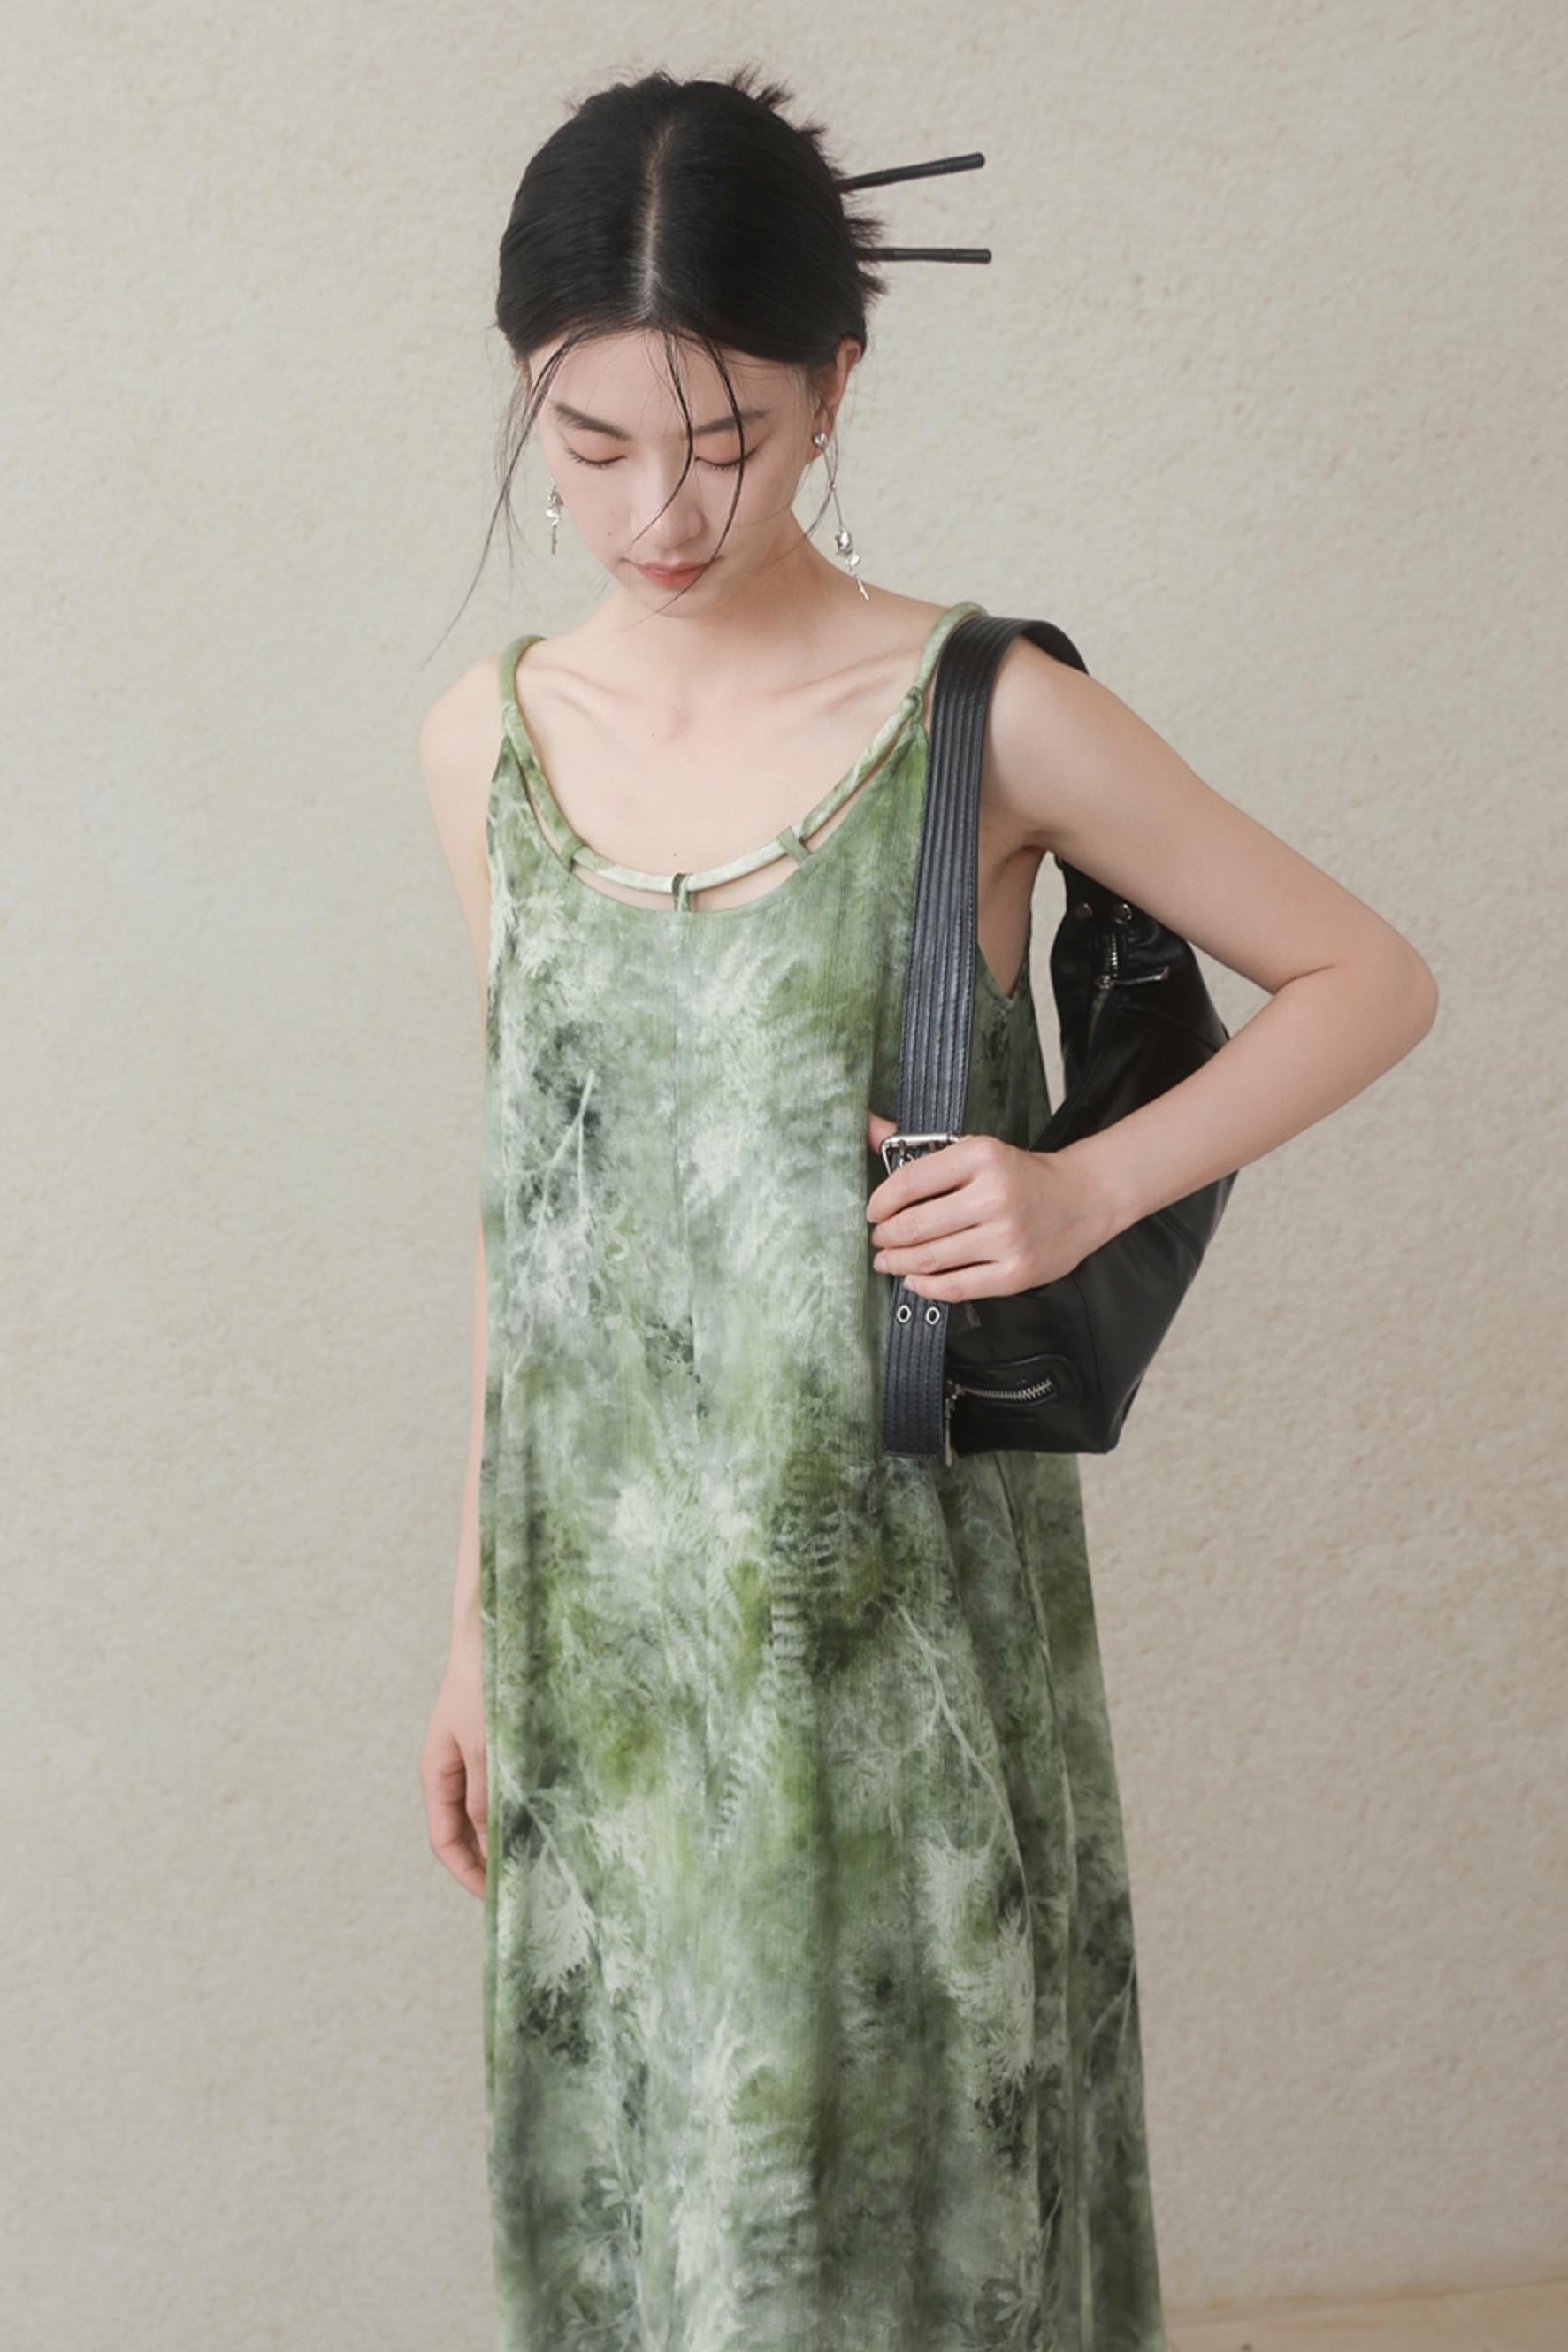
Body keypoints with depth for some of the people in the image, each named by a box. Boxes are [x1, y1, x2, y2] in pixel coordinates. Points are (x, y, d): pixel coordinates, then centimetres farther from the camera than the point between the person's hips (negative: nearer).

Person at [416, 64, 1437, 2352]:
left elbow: (1368, 980, -1)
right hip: (603, 1620, 4)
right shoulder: (493, 738, 3)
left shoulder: (990, 720, -10)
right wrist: (477, 1625, 11)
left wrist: (1088, 1186, -16)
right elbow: (524, 1206, 10)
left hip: (898, 1613, -3)